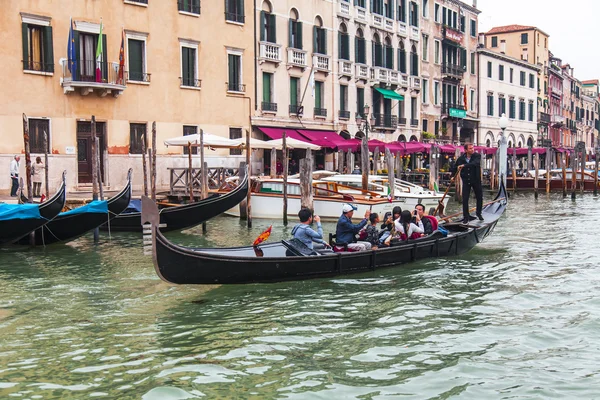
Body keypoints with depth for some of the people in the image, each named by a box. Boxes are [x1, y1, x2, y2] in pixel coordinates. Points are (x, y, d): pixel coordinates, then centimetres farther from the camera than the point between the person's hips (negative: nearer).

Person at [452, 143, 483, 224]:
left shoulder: (477, 156, -9)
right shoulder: (461, 158, -2)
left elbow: (475, 163, -30)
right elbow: (455, 167, 15)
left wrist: (464, 165, -37)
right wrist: (453, 176, 7)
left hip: (476, 180, -1)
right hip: (466, 181, 1)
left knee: (479, 197, 9)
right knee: (465, 199, -4)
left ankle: (479, 213, 31)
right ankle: (466, 217, 5)